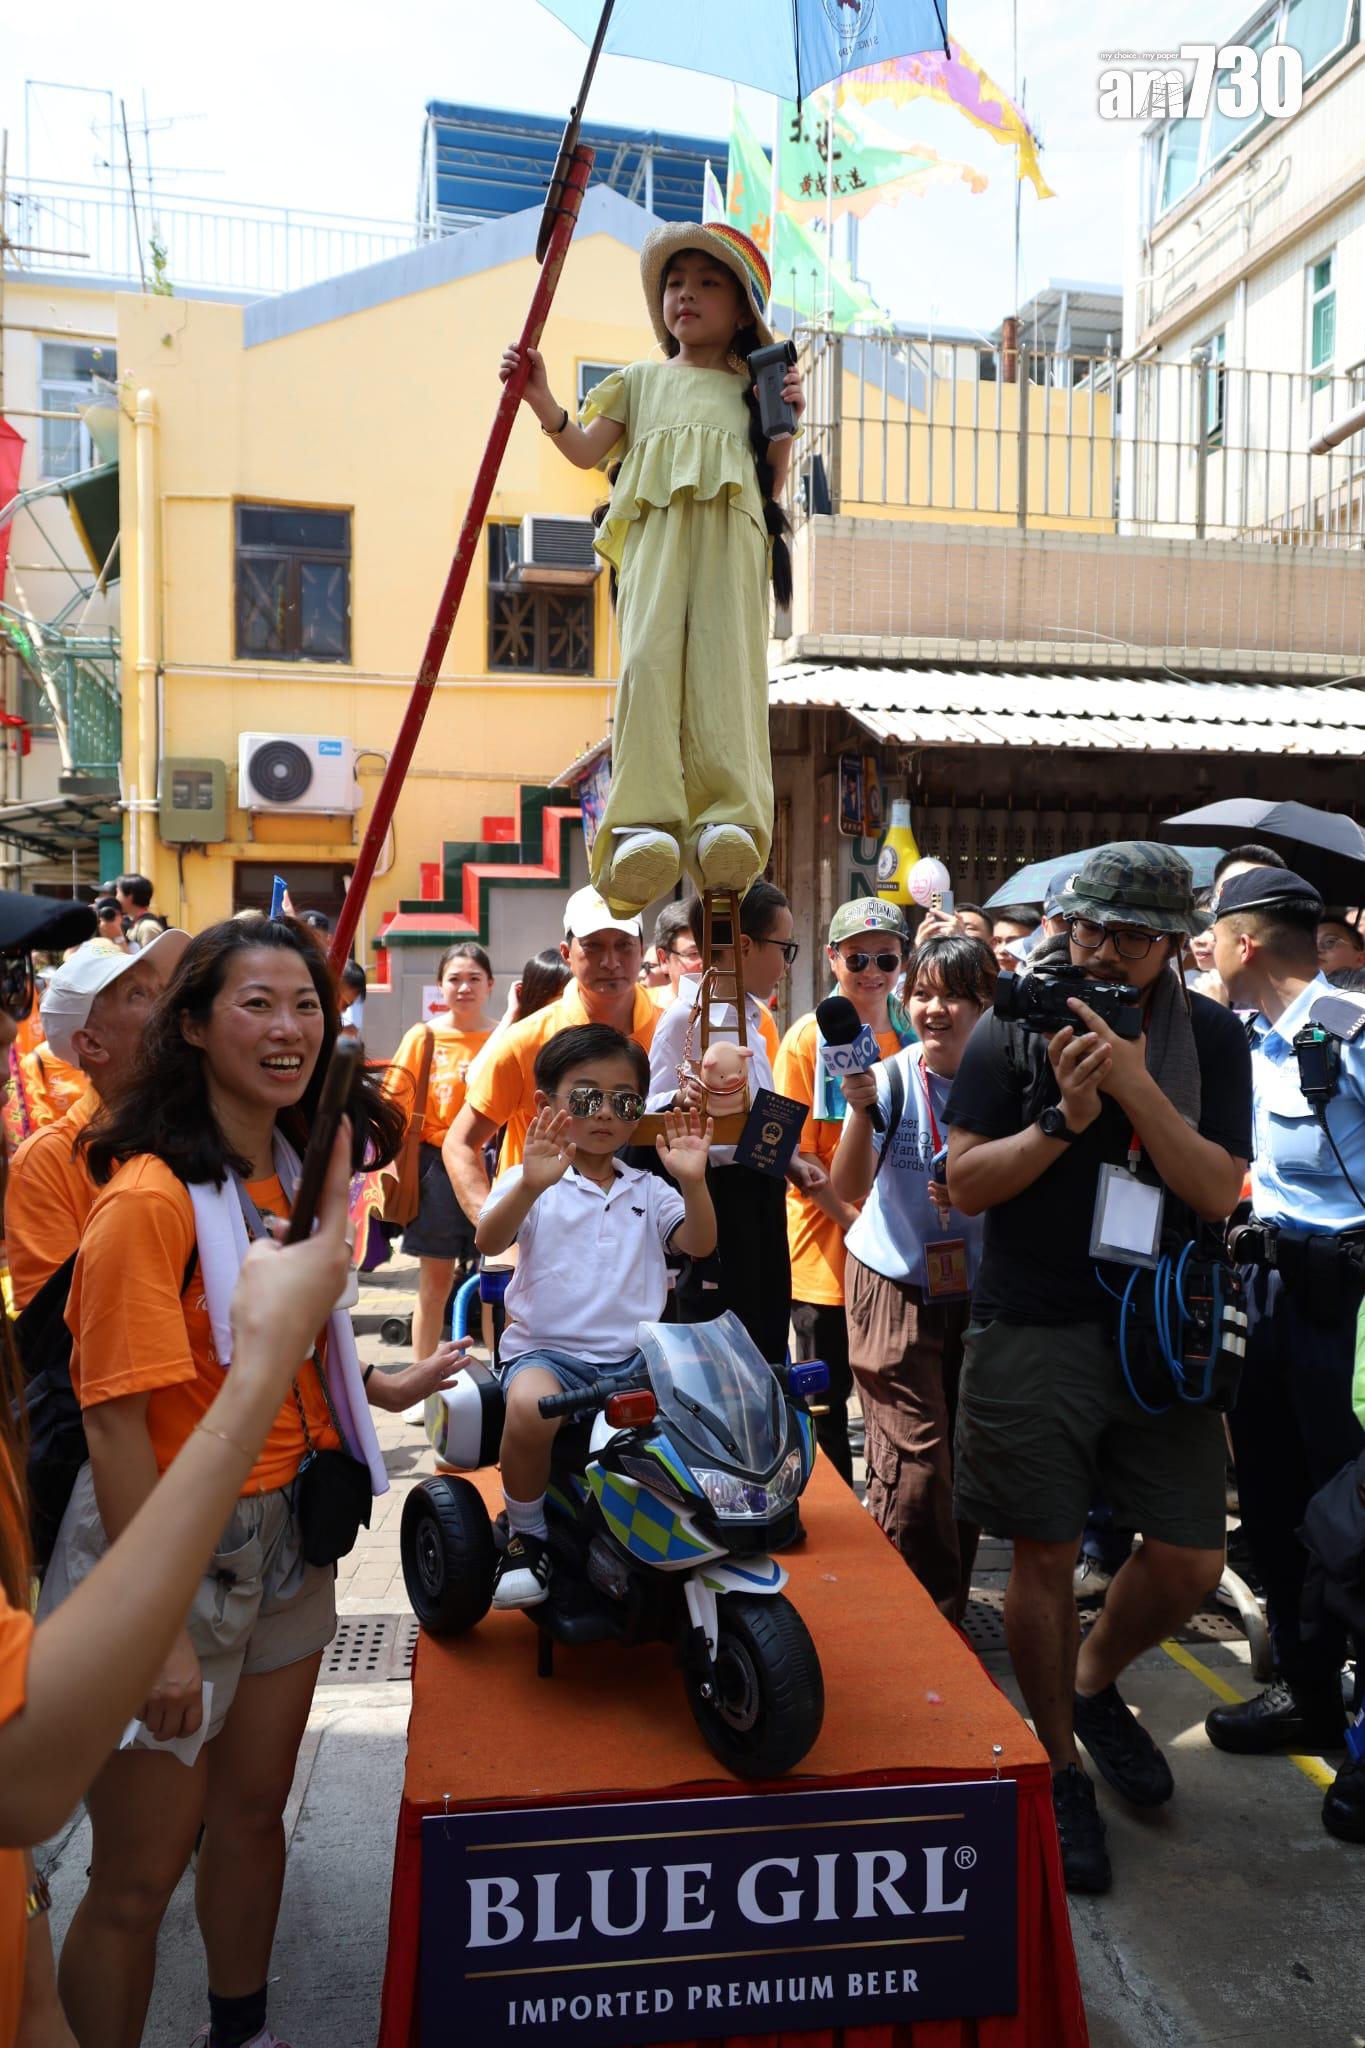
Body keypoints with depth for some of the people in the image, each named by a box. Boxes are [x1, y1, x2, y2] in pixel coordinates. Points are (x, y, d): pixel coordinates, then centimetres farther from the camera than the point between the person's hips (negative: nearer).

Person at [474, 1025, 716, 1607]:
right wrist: (530, 1185, -34)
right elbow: (489, 1242, -15)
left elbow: (699, 1245, 1)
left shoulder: (647, 1190, 14)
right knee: (531, 1405, -35)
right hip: (546, 1349, -3)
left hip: (634, 1354, 4)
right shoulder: (531, 1181, 3)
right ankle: (526, 1536, -6)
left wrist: (692, 1182, -17)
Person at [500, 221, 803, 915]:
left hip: (734, 536, 0)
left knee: (726, 667, -20)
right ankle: (642, 826, -32)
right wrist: (543, 401, 3)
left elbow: (772, 485, 20)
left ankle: (728, 820, -28)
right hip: (655, 530, 0)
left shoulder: (752, 391, 28)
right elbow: (586, 450, 18)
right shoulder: (643, 379, 29)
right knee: (648, 659, -22)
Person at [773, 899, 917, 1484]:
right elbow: (797, 1154, -10)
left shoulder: (912, 1036, 6)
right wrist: (854, 1219, -18)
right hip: (826, 1247, -4)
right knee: (827, 1398, 9)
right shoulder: (808, 1039, -8)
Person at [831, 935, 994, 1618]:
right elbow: (850, 1189, -12)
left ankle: (951, 1612, 30)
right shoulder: (889, 1078, -6)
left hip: (978, 1293, 2)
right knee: (913, 1468, -6)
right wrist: (862, 1111, -28)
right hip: (896, 1288, -2)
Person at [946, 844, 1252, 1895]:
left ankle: (1096, 1685, 37)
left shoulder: (1210, 1036, 2)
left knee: (1190, 1562, 5)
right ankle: (1060, 1768, 28)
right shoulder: (1014, 1030, -3)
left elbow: (1217, 1193, -7)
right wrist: (1063, 1121, -19)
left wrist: (1134, 1086, -19)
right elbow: (965, 1181, -5)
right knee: (1046, 1560, 6)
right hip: (1034, 1334, -2)